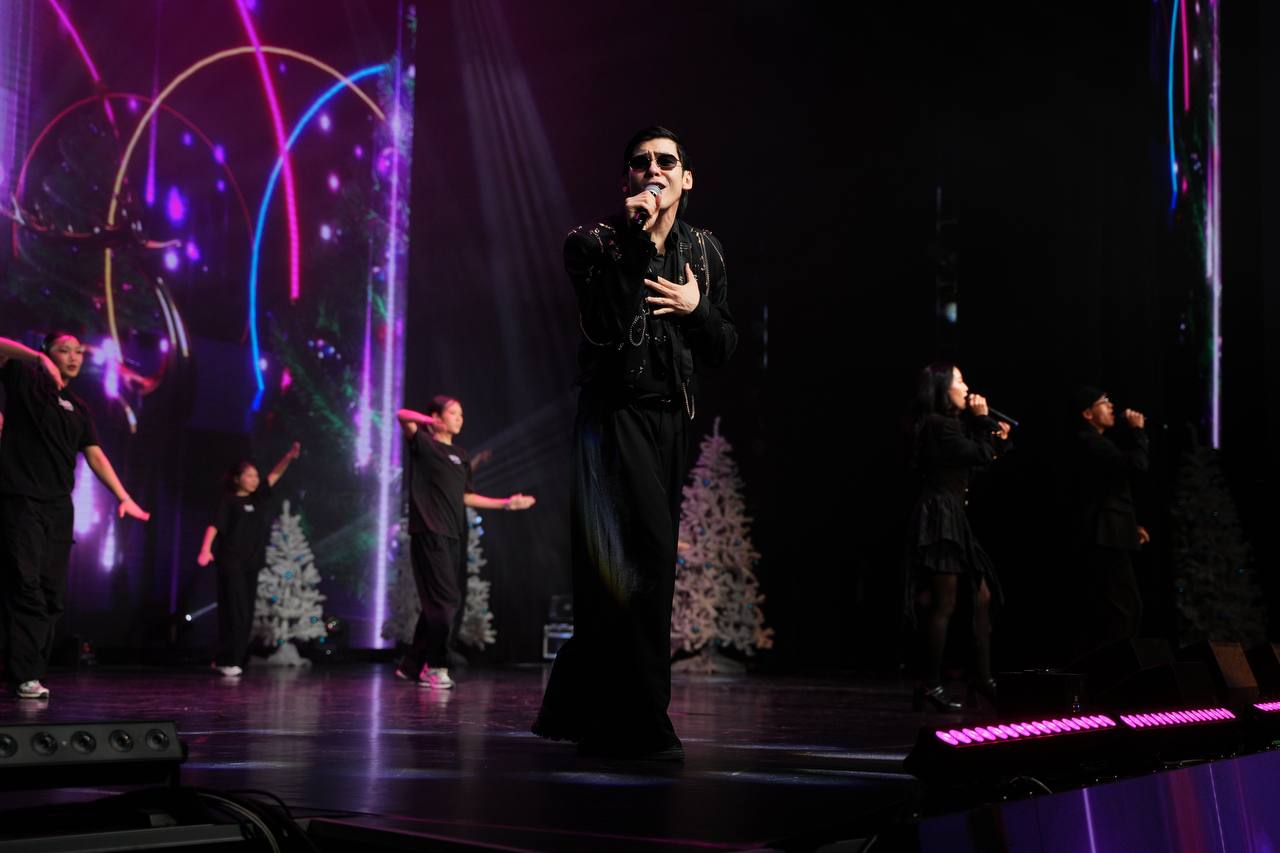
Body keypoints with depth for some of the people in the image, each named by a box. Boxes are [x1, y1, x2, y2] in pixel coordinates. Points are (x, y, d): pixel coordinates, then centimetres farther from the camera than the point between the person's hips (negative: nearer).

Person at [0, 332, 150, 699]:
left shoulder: (77, 408, 19)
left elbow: (95, 456, 15)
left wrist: (124, 497, 6)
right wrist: (40, 360, -18)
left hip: (58, 506, 6)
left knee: (52, 593, 2)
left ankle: (35, 670, 5)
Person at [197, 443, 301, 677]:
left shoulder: (259, 497, 13)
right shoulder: (229, 500, -4)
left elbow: (275, 474, 12)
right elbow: (215, 525, -15)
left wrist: (289, 456, -4)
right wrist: (206, 550, -30)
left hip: (251, 564, 7)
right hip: (231, 563, -7)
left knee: (247, 615, 7)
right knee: (235, 612, -10)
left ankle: (223, 659, 15)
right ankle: (227, 660, -5)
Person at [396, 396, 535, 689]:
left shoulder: (461, 456, 20)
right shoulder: (423, 444, 0)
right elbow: (403, 416, -18)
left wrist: (506, 503, 21)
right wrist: (433, 424, -33)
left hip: (455, 535, 7)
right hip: (430, 533, -7)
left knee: (438, 603, 9)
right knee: (445, 600, -11)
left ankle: (412, 665, 18)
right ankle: (437, 667, -4)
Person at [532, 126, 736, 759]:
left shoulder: (703, 251, 13)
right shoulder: (592, 243, -3)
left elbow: (724, 350, 13)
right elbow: (605, 327, -20)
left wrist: (696, 308, -7)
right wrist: (634, 243, -22)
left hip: (671, 421, 6)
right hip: (615, 413, -6)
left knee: (633, 567, 10)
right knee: (642, 557, -15)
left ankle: (573, 711, 23)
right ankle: (639, 725, -9)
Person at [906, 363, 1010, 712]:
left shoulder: (950, 424, 19)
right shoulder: (940, 425, -13)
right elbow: (981, 457, -11)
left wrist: (996, 439, 12)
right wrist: (983, 419, -1)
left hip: (953, 519, 11)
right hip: (939, 516, -11)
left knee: (982, 596, 12)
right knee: (944, 604, -8)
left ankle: (982, 677, 17)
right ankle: (930, 685, -5)